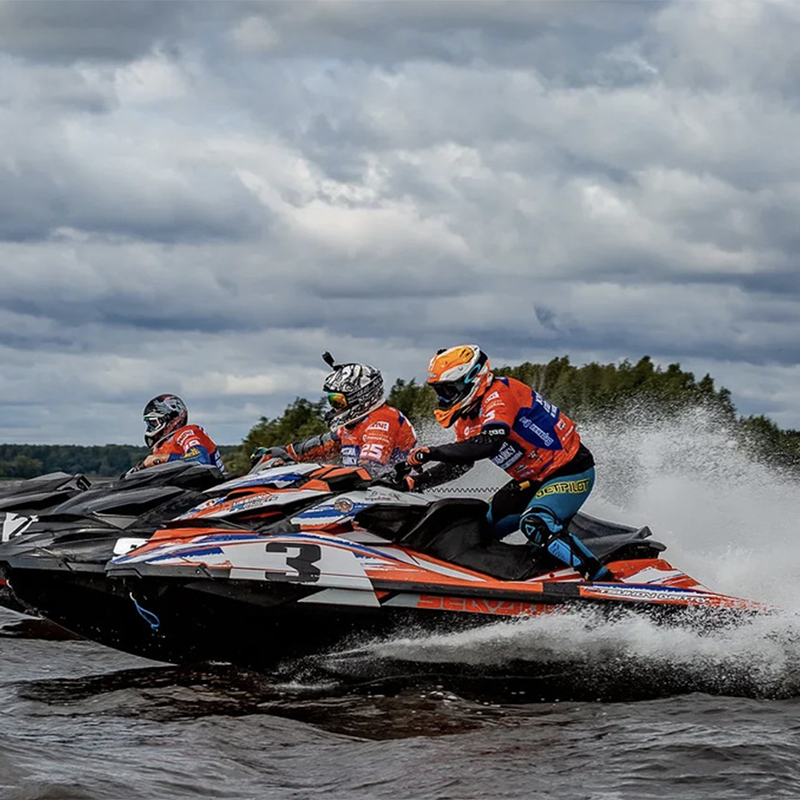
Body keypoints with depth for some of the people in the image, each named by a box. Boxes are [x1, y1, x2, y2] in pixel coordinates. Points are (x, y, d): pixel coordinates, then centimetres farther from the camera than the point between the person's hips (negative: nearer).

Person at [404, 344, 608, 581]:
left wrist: (431, 452, -32)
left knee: (536, 524, -32)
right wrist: (416, 481, 6)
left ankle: (602, 579, -34)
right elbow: (459, 464, 19)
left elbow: (488, 443, -36)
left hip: (570, 471, -10)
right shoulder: (467, 419, 8)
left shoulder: (499, 393, -21)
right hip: (533, 479, 10)